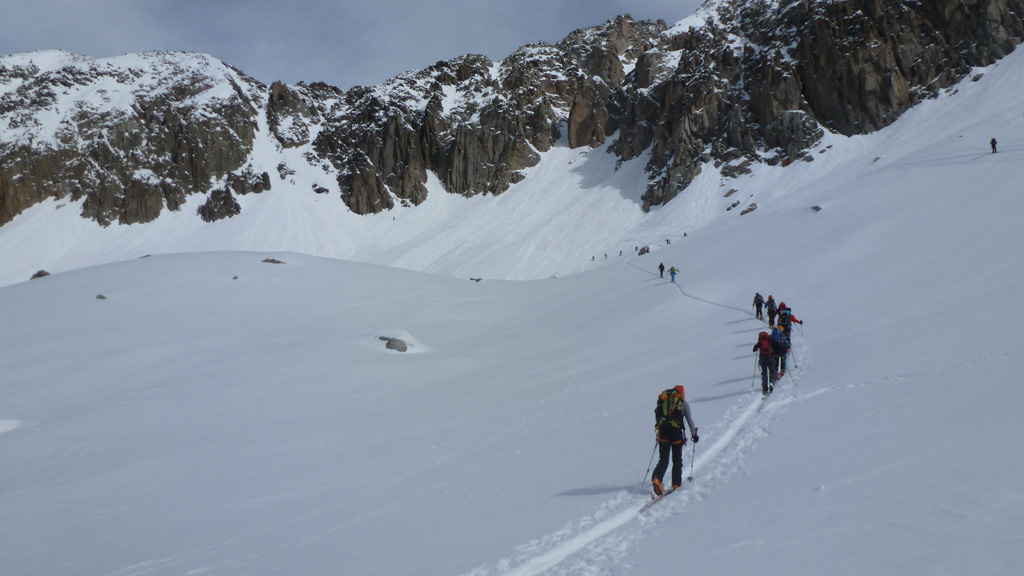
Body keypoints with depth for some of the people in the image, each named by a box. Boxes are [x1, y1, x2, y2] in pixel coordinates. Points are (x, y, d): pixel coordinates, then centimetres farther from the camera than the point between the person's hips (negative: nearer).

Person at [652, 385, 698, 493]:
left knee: (663, 460, 5)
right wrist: (694, 434, 21)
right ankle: (676, 484, 9)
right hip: (676, 433, -2)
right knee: (677, 460, 12)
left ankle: (657, 478, -19)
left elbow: (657, 417, 19)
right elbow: (689, 420, 11)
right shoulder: (683, 403, 9)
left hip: (663, 432, 2)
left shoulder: (663, 400, 17)